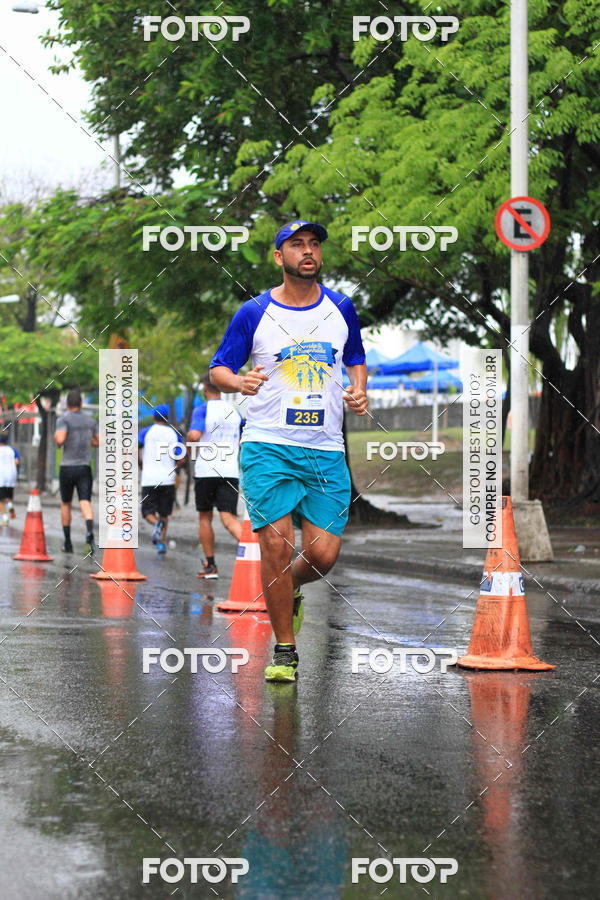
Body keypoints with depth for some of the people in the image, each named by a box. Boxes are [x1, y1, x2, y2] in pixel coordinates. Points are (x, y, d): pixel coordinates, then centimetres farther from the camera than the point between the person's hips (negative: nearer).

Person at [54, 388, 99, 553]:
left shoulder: (64, 419, -7)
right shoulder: (91, 421, 7)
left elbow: (60, 440, -22)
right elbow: (97, 442, 15)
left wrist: (56, 438, 1)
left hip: (67, 467, -2)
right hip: (84, 467, 2)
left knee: (65, 504, 14)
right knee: (85, 502, -8)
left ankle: (68, 542, 17)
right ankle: (89, 532, -36)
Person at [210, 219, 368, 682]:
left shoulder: (340, 308, 8)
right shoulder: (254, 313, 0)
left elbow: (356, 358, 24)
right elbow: (218, 370, 5)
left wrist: (359, 391, 3)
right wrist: (238, 381, -18)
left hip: (326, 451, 2)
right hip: (268, 447, -2)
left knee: (323, 555, -6)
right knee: (277, 543, -13)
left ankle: (289, 587, 31)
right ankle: (285, 651, 2)